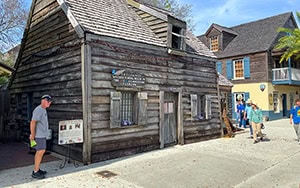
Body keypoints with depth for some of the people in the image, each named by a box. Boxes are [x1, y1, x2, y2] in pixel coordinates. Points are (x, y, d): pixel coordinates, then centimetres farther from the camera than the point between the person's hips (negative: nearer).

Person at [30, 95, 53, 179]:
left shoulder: (43, 110, 14)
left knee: (39, 152, 14)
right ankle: (35, 173, -2)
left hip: (42, 135, 10)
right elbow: (33, 122, -22)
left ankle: (37, 169, 23)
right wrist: (32, 135, -22)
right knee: (41, 151, -8)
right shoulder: (38, 110, -17)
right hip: (39, 135, -10)